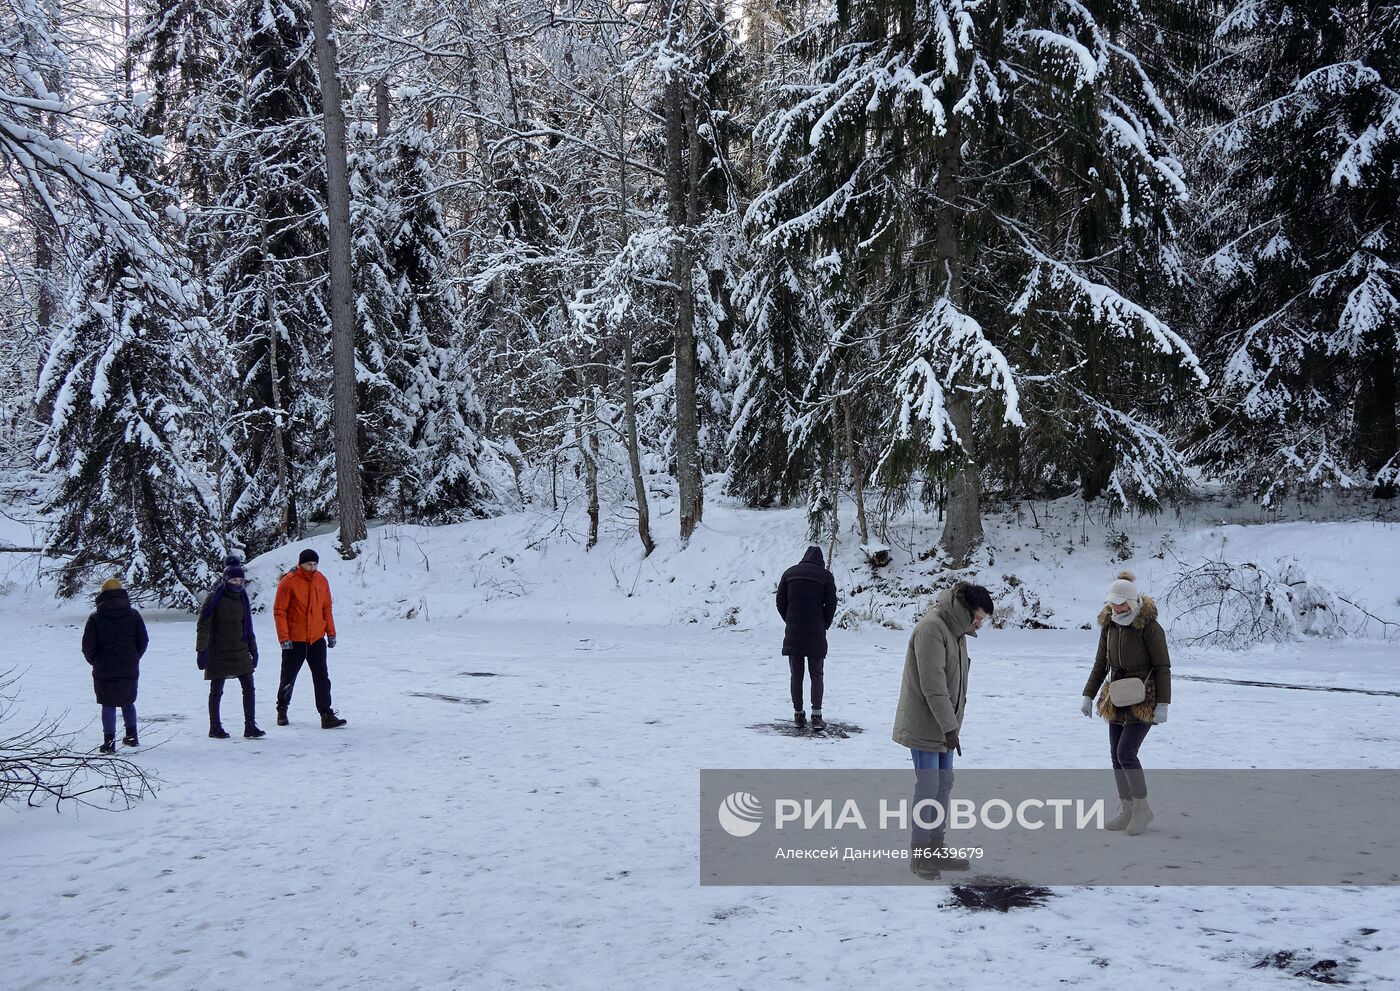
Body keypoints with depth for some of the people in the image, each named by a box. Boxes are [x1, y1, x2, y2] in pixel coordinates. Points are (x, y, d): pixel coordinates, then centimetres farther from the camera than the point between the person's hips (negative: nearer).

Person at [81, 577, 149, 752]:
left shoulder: (95, 618, -5)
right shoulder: (134, 615, 1)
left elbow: (88, 646, -7)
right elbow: (143, 641, 1)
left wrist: (94, 661, 11)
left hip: (104, 671, -2)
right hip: (130, 671, 2)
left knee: (108, 706, 4)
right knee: (128, 702, 19)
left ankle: (109, 741, -2)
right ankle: (132, 736, 24)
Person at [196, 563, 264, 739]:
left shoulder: (243, 599, 10)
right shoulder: (214, 598, -7)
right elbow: (203, 625, -8)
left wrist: (253, 649, 17)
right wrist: (202, 650, -15)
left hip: (240, 652, 5)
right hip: (218, 653, -5)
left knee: (248, 687, -1)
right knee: (216, 691, 4)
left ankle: (250, 726, 3)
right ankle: (215, 727, 16)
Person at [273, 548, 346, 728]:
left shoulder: (322, 581, 3)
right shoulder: (288, 582, -11)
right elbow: (279, 611, -10)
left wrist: (331, 632, 8)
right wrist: (284, 638, -14)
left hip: (317, 639, 3)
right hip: (294, 641, -3)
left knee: (322, 678, -2)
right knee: (289, 678, 10)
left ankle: (326, 715, -2)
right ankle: (282, 710, 30)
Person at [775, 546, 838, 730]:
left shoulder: (789, 573, 7)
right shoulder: (825, 576, 0)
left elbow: (780, 601, 5)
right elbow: (831, 604, -4)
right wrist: (824, 625, 8)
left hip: (793, 633, 2)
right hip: (816, 634, -2)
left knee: (796, 675, 8)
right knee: (816, 674, 5)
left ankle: (798, 715, 9)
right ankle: (816, 715, -4)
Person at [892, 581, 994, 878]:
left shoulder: (956, 630, 11)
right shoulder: (932, 627, -20)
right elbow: (932, 684, -23)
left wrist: (953, 724, 12)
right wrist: (950, 727, -21)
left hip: (944, 725, 10)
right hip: (924, 725, -9)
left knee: (944, 784, 14)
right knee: (928, 787, -4)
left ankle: (937, 849, 23)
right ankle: (921, 853, 6)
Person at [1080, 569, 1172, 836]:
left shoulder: (1149, 627, -14)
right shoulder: (1109, 626, 5)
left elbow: (1163, 668, -13)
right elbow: (1100, 664, 14)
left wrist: (1162, 704, -17)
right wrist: (1088, 695, 9)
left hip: (1143, 700, -7)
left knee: (1126, 753, -13)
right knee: (1116, 756, 7)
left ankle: (1142, 807, 3)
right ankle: (1128, 811, 17)